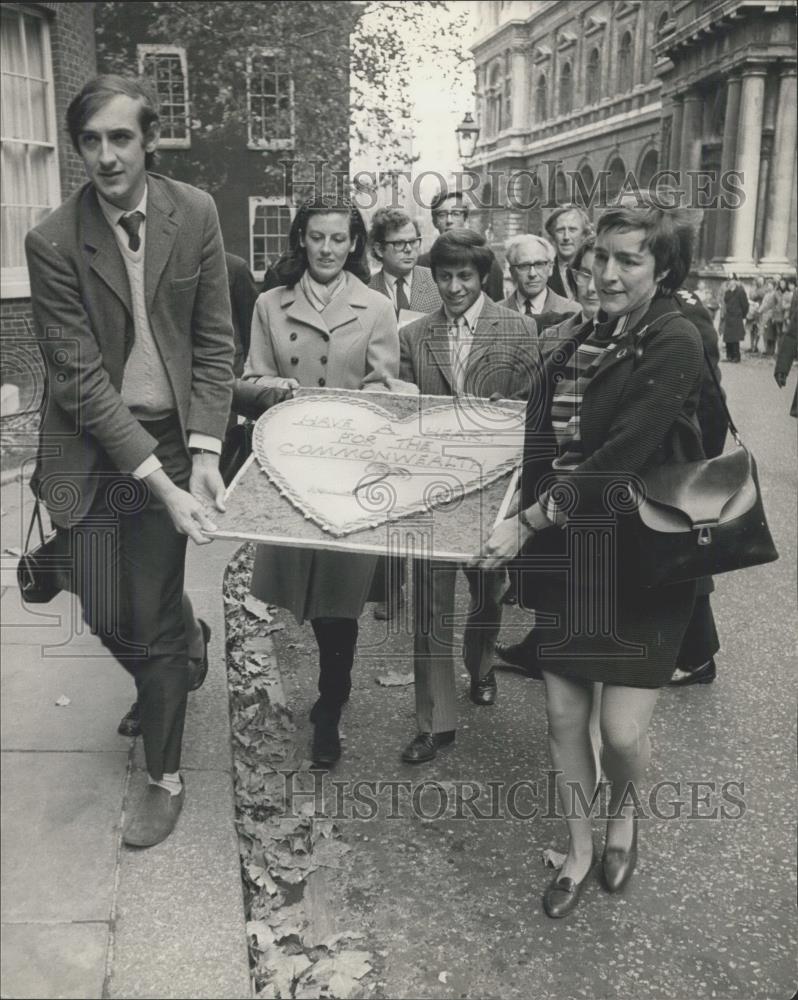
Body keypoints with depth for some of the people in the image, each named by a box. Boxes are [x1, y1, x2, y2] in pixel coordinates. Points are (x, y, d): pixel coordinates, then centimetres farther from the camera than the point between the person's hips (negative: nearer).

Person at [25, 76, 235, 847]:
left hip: (173, 438, 0)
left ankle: (165, 777, 24)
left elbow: (215, 342, -2)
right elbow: (81, 377, -13)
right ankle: (186, 649, 44)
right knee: (106, 616, 8)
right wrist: (157, 480, -20)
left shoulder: (195, 214, -4)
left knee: (153, 620, 3)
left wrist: (203, 452, -12)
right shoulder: (52, 243, -10)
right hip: (90, 449, 1)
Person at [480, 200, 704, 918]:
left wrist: (528, 521, -22)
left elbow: (619, 457, -22)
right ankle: (581, 853, 32)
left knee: (623, 732, 0)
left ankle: (624, 813, 36)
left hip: (642, 561, -5)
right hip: (567, 553, 6)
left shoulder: (675, 343, -14)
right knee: (563, 716, 10)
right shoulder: (590, 336, 7)